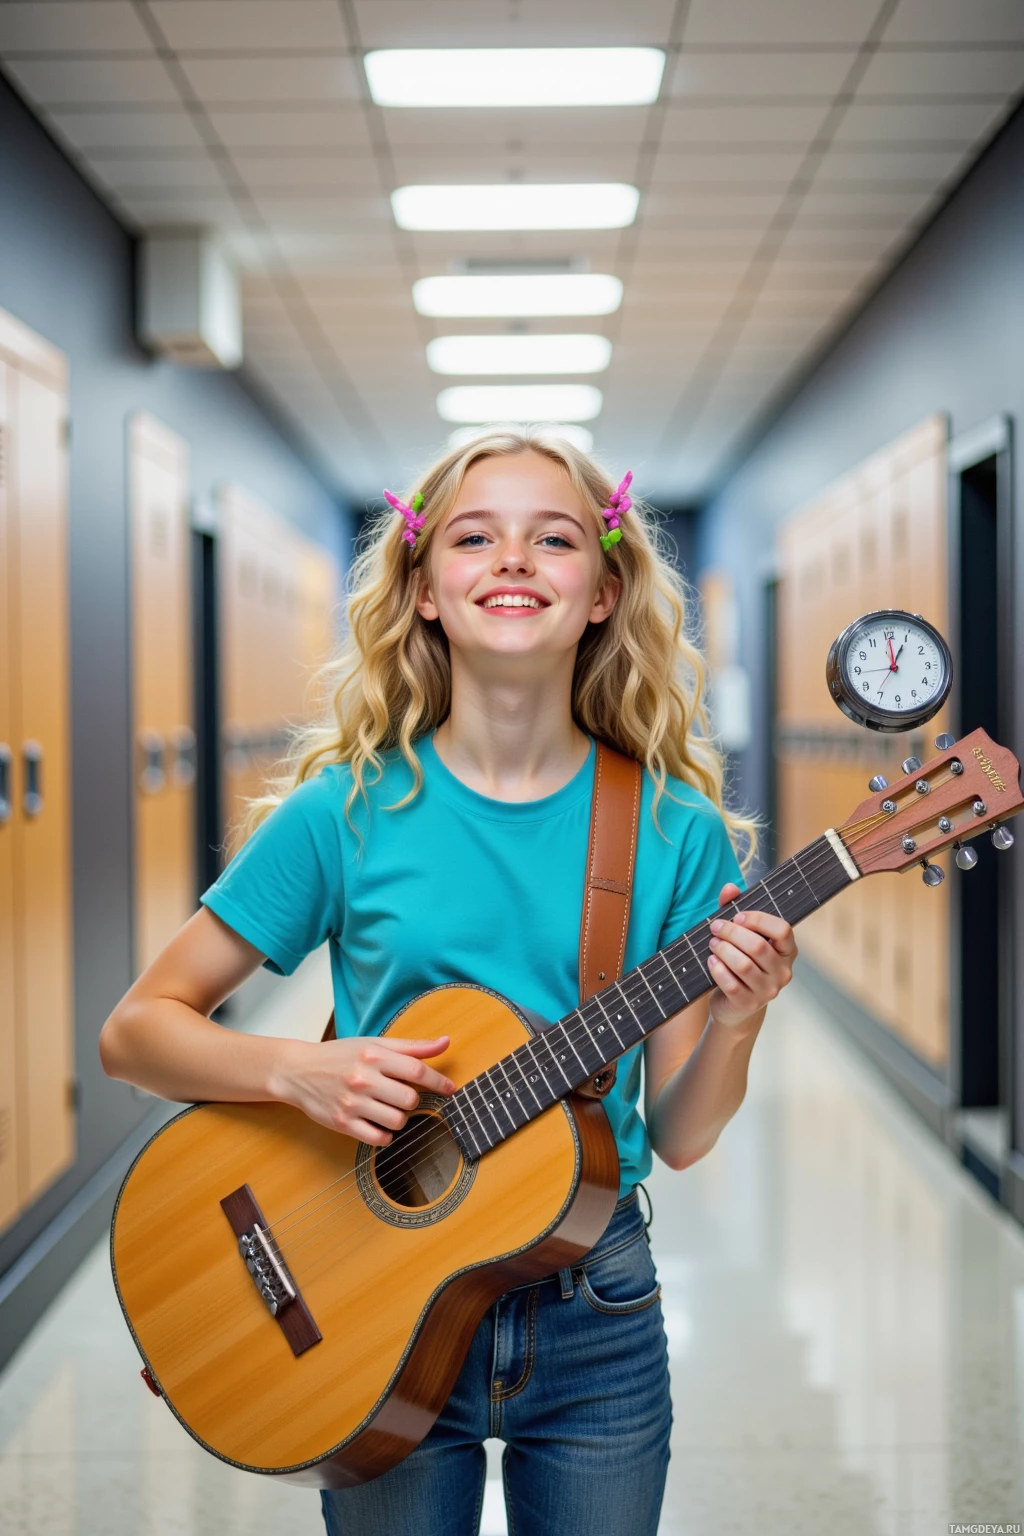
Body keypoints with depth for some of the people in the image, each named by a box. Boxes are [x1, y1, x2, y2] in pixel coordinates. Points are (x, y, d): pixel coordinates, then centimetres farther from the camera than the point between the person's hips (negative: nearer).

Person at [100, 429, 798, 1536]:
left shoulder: (676, 832, -5)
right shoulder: (350, 811, -9)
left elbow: (676, 1138, -2)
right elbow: (135, 1030, -4)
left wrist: (733, 1027, -21)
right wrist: (300, 1071, -20)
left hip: (595, 1319, 1)